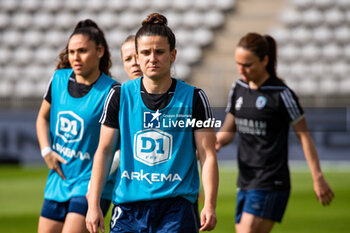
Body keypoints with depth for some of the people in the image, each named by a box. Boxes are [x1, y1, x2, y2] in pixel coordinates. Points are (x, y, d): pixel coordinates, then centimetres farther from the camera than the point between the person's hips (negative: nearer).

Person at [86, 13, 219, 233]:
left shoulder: (193, 98, 0)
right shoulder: (120, 96, 5)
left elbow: (208, 155, -2)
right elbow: (103, 151, 8)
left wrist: (210, 205, -14)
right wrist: (94, 204, 2)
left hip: (177, 207, -2)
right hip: (128, 205, 2)